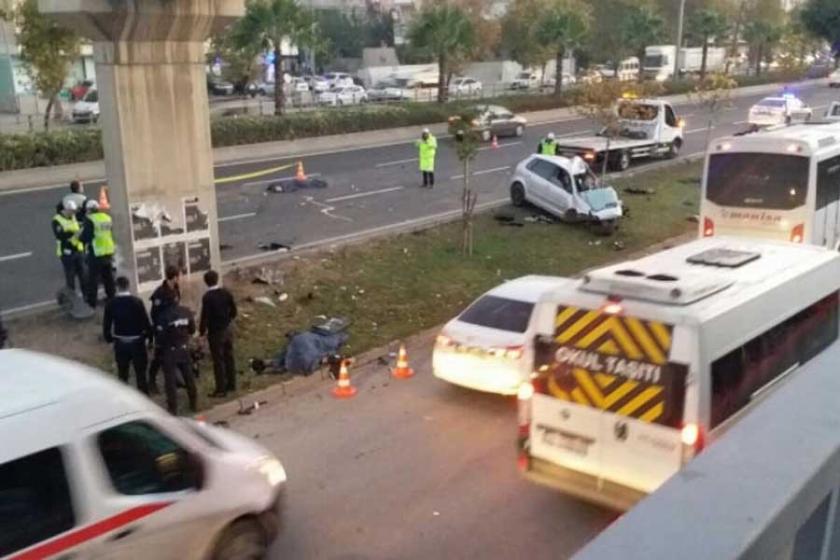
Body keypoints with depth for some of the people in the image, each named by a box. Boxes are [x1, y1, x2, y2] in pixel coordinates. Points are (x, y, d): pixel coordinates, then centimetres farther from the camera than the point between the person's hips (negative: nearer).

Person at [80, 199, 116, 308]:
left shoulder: (90, 220, -13)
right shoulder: (107, 217, 7)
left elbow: (85, 237, -12)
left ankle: (91, 301, 6)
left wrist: (81, 238, 7)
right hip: (109, 252, 6)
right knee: (108, 277, 18)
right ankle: (112, 298, 25)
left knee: (93, 278, 2)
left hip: (96, 253, -6)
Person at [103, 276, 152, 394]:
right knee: (140, 373, 8)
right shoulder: (137, 301, -16)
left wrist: (108, 338, 15)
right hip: (137, 342, -2)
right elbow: (145, 322, -13)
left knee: (122, 375, 17)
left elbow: (106, 324, -2)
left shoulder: (111, 304, -8)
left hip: (120, 343, 2)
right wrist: (150, 336, 3)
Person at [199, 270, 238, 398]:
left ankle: (221, 389, 7)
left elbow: (205, 316, -17)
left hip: (215, 332, -6)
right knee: (229, 357, 16)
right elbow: (233, 310, 5)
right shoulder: (226, 293, -3)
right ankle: (231, 384, 27)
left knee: (218, 361, 1)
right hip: (228, 329, 6)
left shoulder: (207, 297, -20)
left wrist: (202, 331, -4)